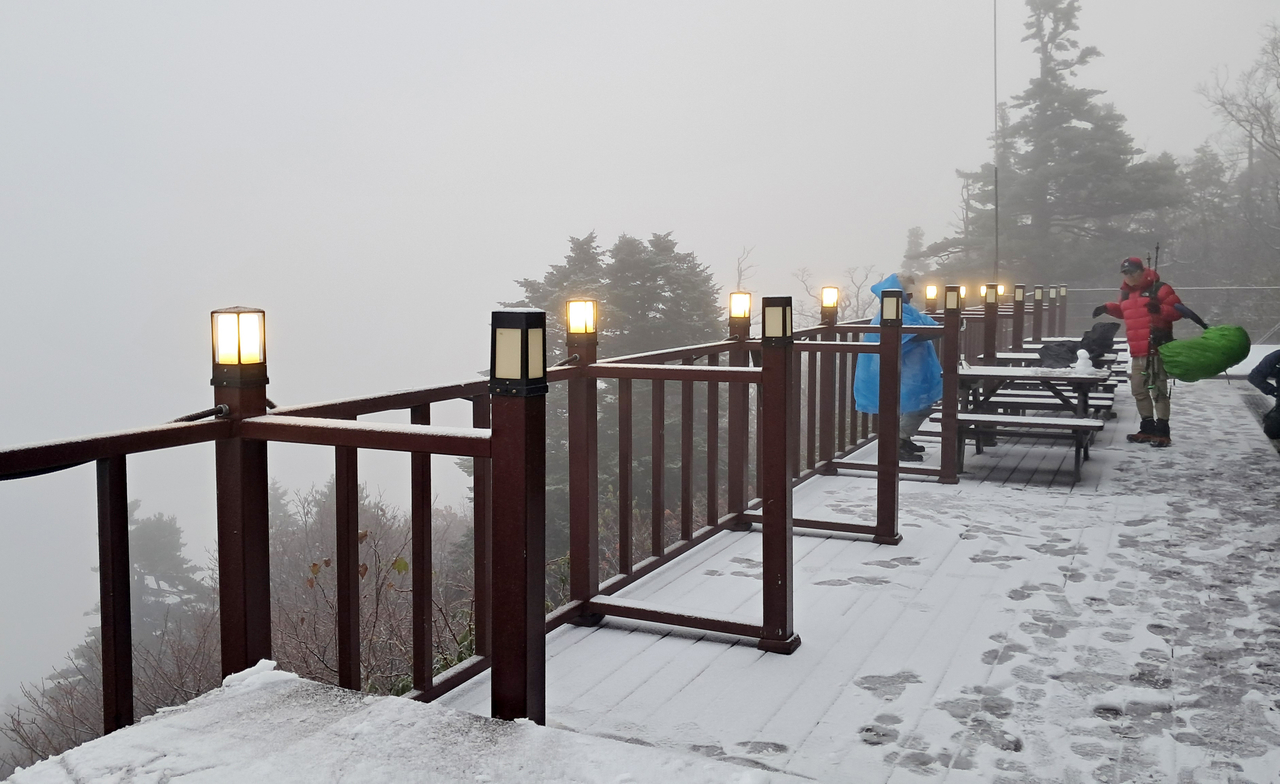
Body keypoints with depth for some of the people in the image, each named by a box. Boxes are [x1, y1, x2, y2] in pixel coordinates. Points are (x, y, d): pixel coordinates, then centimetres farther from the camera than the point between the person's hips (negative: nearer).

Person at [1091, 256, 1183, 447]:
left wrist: (1160, 309, -25)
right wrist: (1108, 308, 20)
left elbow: (1178, 310, -8)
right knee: (1139, 390, 11)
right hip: (1137, 352, 8)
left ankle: (1162, 431, -3)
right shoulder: (1126, 293, 17)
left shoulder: (1158, 288, -6)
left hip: (1157, 350, -8)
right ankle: (1148, 428, 22)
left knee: (1158, 390, -7)